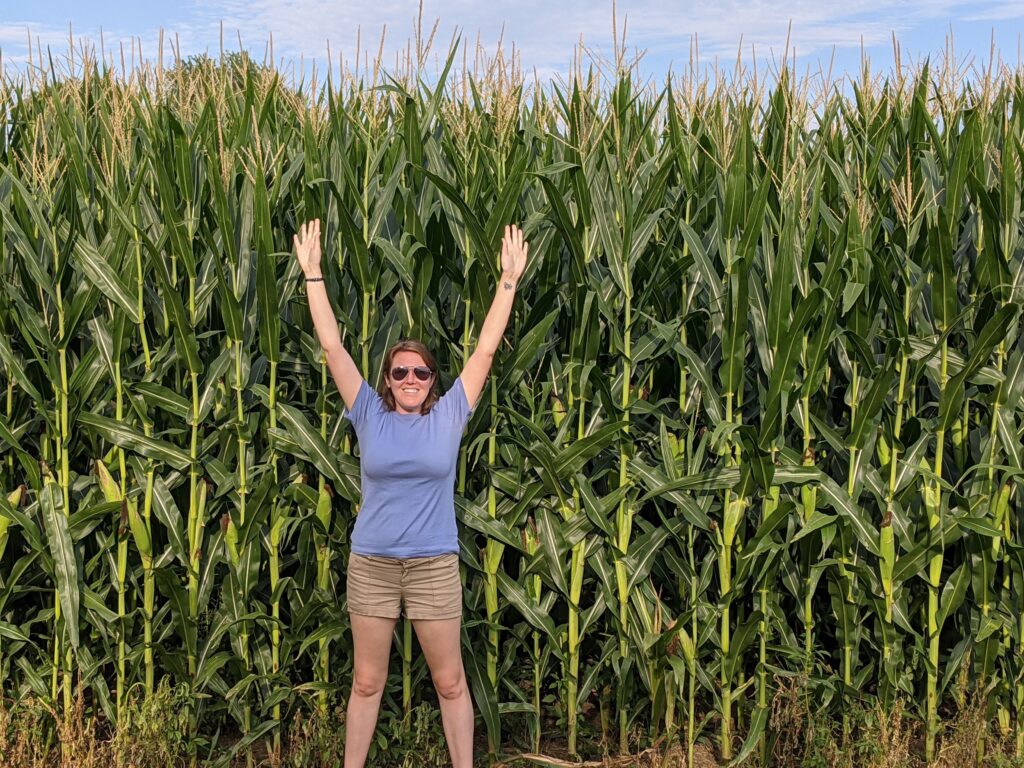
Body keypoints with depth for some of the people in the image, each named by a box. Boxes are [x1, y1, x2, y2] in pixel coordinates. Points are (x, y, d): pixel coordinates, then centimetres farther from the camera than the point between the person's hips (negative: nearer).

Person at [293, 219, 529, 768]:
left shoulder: (449, 415, -1)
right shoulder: (370, 415, -1)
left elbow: (485, 349, -3)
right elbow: (332, 346, -3)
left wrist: (509, 279, -6)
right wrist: (312, 274, -7)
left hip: (434, 565, 0)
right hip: (371, 564, 1)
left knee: (450, 681, 8)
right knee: (367, 681, 11)